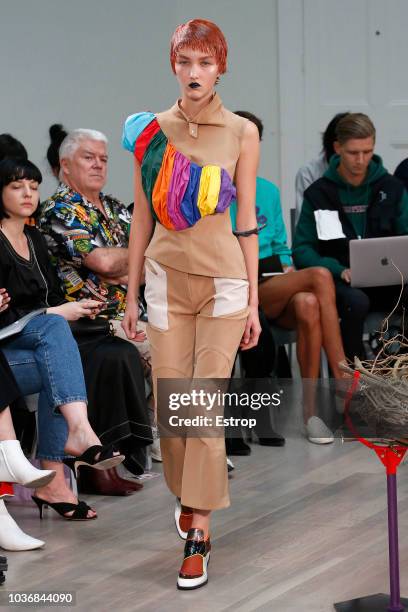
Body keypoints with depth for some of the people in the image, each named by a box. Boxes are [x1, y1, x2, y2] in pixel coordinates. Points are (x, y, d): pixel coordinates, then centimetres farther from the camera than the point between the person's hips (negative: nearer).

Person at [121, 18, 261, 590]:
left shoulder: (242, 133, -1)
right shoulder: (151, 129, 3)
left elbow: (246, 221, 1)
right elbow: (142, 215, 8)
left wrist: (253, 302, 0)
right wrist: (132, 294, 9)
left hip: (224, 281, -2)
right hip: (166, 277, 2)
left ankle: (198, 531, 0)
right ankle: (188, 494, 30)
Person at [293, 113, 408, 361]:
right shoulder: (319, 193, 5)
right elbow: (302, 250, 0)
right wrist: (340, 270, -17)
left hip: (386, 280, 2)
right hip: (339, 282, -2)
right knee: (356, 301, -36)